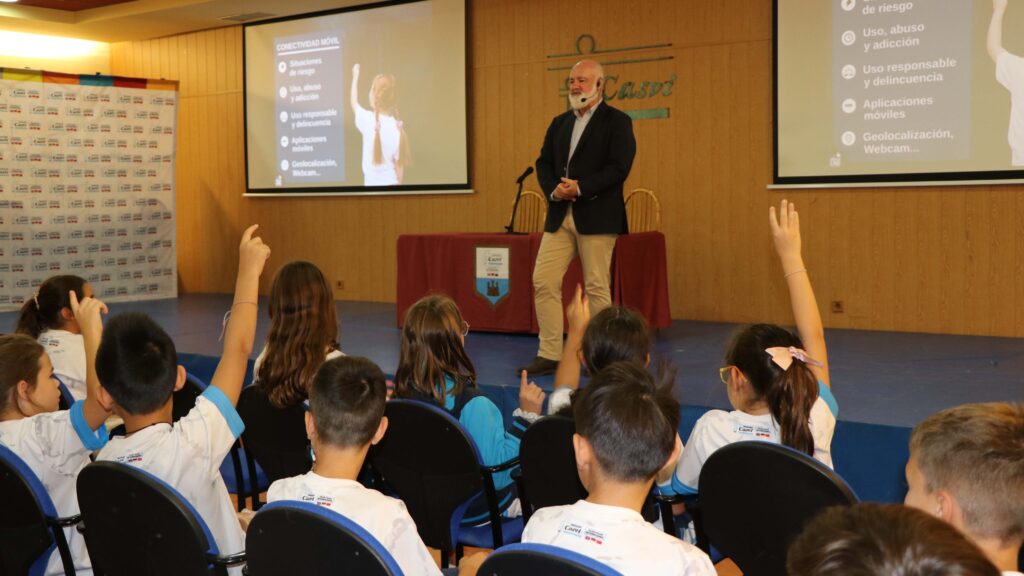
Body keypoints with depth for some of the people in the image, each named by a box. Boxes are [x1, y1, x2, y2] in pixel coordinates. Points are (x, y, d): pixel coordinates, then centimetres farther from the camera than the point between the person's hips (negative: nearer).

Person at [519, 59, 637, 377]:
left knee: (597, 287, -1)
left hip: (597, 217, -6)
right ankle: (549, 355, 5)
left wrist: (580, 187, -19)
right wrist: (553, 190, -7)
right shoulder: (559, 123, 18)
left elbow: (618, 168, -12)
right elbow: (544, 163, 13)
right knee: (543, 282, -1)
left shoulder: (616, 121, -1)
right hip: (559, 215, 6)